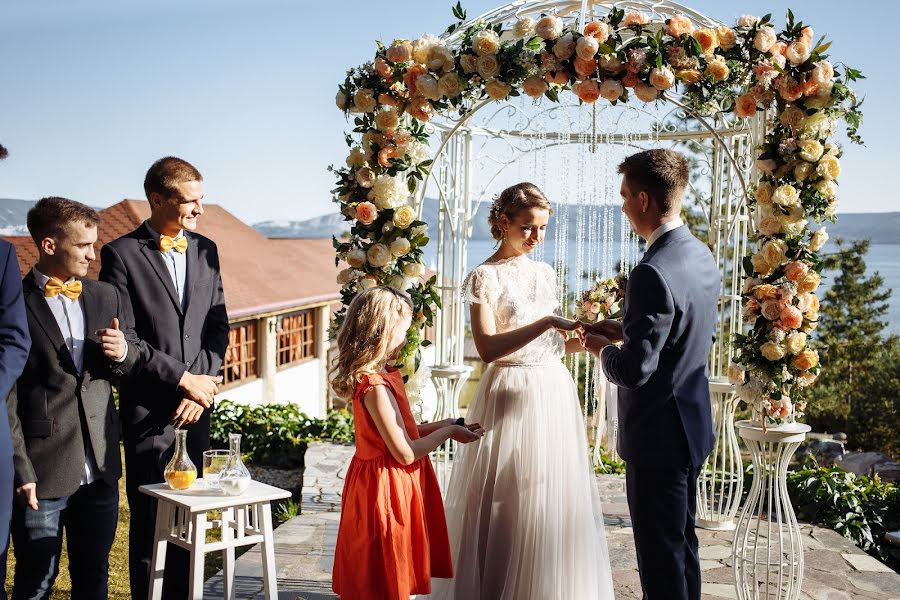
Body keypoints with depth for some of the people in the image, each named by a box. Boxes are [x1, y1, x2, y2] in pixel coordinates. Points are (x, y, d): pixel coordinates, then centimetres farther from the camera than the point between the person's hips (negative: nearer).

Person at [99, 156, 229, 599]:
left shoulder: (205, 250, 11)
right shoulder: (121, 254, -5)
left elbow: (218, 326, 10)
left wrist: (202, 386, -2)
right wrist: (184, 378, -10)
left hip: (196, 407, 4)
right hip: (149, 409, -4)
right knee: (151, 520, 3)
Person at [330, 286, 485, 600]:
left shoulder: (383, 376, 6)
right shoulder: (376, 387, -25)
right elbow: (405, 453, -23)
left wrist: (441, 425, 7)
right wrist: (446, 432, -10)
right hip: (388, 490, -9)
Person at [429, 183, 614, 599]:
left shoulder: (545, 274, 11)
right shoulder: (485, 277, -8)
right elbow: (488, 348, -21)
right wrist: (547, 322, -28)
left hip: (554, 394, 6)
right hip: (511, 399, -6)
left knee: (554, 499, 10)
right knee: (508, 503, 0)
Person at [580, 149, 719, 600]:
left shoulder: (653, 274, -26)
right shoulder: (702, 256, 4)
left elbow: (634, 369, -26)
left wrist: (602, 348, -5)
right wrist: (626, 330, 9)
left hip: (658, 436, -9)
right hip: (693, 426, 9)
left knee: (660, 555, 3)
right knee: (682, 542, 22)